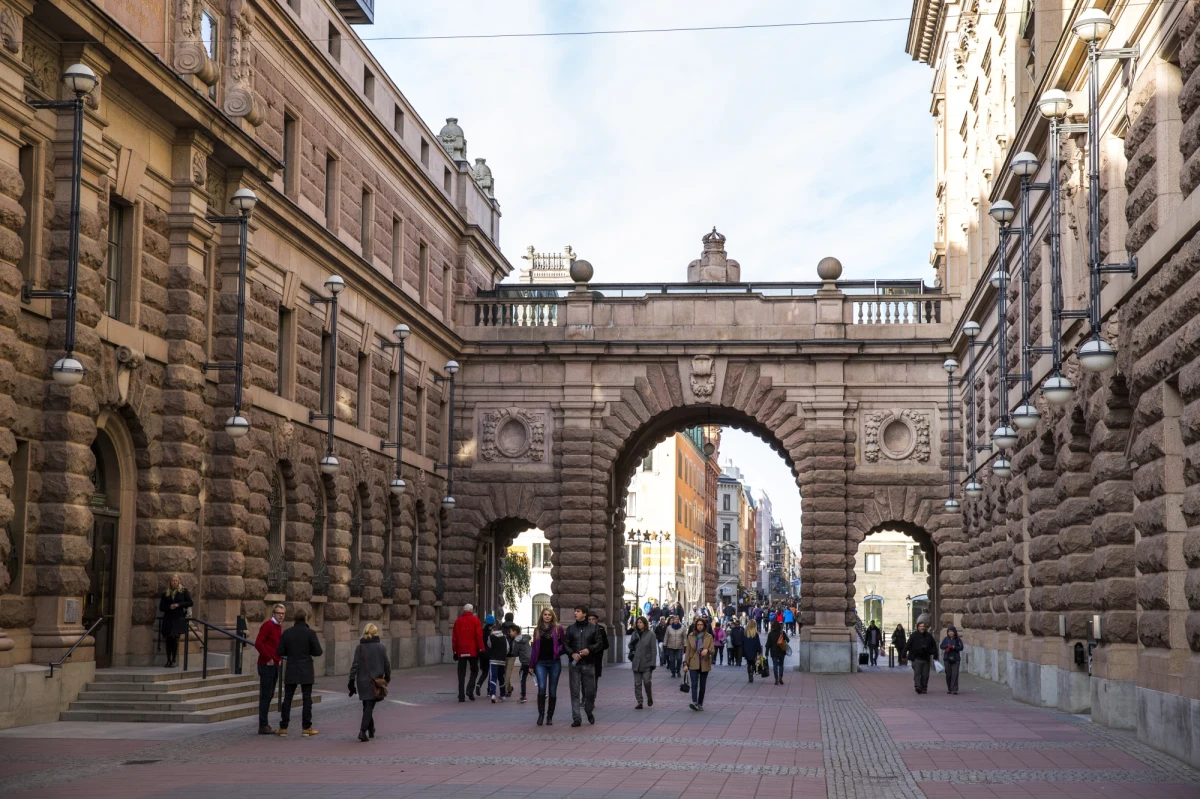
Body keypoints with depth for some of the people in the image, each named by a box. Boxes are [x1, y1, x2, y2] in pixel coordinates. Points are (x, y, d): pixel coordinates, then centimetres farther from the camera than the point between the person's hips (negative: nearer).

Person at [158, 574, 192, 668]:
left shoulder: (183, 591, 7)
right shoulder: (165, 593, 10)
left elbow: (190, 602, 3)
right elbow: (161, 607, 9)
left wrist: (178, 605, -10)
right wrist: (169, 607, -10)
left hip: (179, 618, -2)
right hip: (168, 619, 2)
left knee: (175, 639, -8)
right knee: (169, 639, 1)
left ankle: (173, 661, -3)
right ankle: (168, 660, 9)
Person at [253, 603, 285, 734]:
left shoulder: (280, 627, 15)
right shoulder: (268, 625, -12)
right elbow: (258, 643, -21)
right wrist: (268, 659, -18)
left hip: (275, 665, 9)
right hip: (267, 665, -9)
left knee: (269, 695, 12)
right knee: (265, 695, -6)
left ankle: (264, 725, 18)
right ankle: (263, 726, -4)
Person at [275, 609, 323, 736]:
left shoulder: (287, 633, -1)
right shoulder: (310, 633, -8)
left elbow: (279, 652, -1)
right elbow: (318, 652, -10)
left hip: (291, 671, 2)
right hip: (306, 671, -2)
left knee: (287, 698, 7)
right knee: (307, 699, 5)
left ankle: (283, 727, 7)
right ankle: (306, 727, 5)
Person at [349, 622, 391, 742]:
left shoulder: (359, 648, -3)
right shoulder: (381, 647, -3)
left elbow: (355, 665, -6)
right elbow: (387, 665, 1)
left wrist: (351, 682, -3)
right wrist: (387, 678, 18)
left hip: (362, 681, 2)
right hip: (375, 681, -2)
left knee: (367, 706, 17)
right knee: (369, 706, -2)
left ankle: (371, 730, 28)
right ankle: (363, 731, -16)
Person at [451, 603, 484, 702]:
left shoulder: (458, 621, 7)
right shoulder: (475, 620, -2)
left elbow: (454, 637, 7)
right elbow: (479, 635, -7)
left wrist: (454, 651, 12)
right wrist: (481, 649, -2)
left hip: (461, 652, 2)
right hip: (473, 651, -2)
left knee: (461, 673, 5)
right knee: (474, 670, 12)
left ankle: (461, 696, 0)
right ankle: (470, 690, -8)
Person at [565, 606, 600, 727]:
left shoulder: (593, 628, 4)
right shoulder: (570, 629, 9)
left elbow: (599, 643, 4)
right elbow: (566, 644, 7)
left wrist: (589, 649, -13)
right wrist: (572, 653, -12)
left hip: (588, 664, -1)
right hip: (574, 664, 1)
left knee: (590, 691, 3)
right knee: (575, 692, -2)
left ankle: (589, 712, 28)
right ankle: (576, 719, -1)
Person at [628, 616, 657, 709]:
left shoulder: (650, 634, -3)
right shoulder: (634, 634, 9)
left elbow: (654, 649, -5)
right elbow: (630, 646, 17)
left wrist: (653, 663, -11)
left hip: (647, 663, -4)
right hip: (636, 662, 4)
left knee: (647, 682, -8)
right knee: (637, 683, 3)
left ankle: (649, 697, 18)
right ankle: (639, 702, 8)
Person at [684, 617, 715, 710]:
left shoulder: (709, 637, 1)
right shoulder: (691, 636, 4)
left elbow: (712, 650, -2)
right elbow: (688, 651, 6)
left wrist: (707, 650, -25)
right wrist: (686, 663, 1)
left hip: (704, 664, 1)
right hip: (694, 664, -1)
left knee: (702, 685, 8)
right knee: (694, 684, -14)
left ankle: (700, 704, 16)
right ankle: (694, 703, -25)